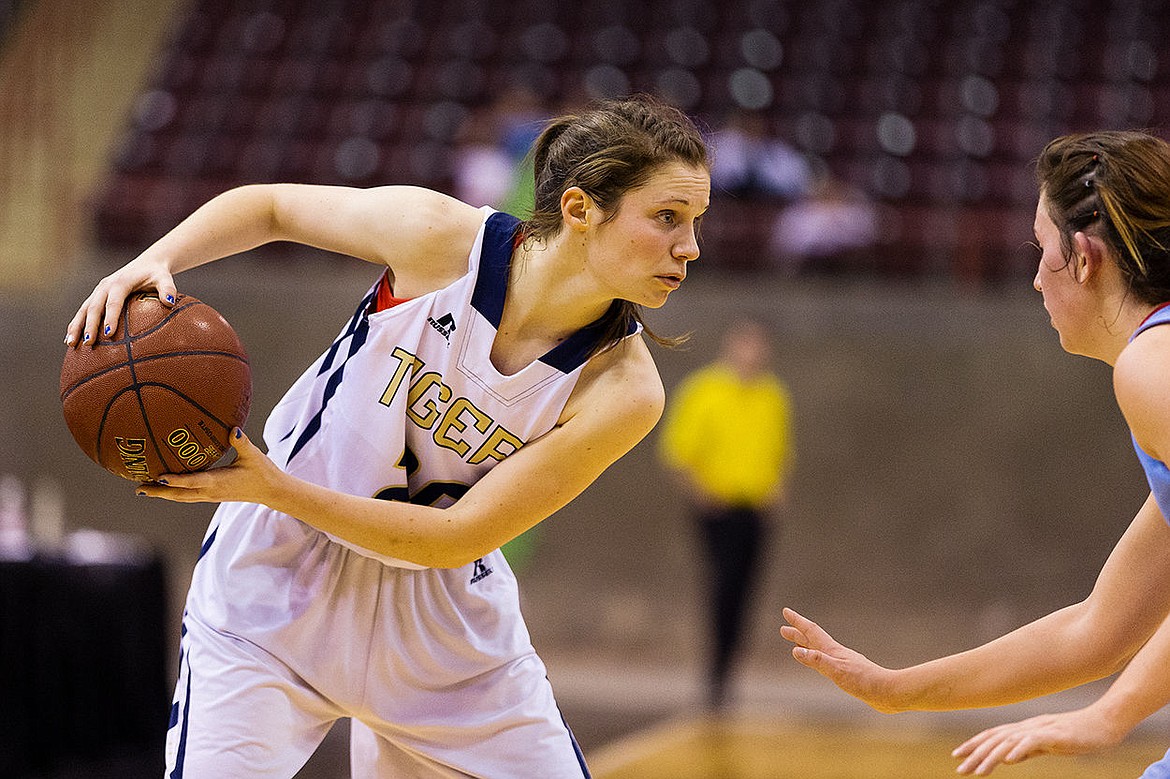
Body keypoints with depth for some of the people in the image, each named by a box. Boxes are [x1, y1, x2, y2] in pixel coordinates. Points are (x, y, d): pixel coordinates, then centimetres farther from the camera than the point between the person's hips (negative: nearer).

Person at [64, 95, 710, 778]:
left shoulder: (625, 392, -20)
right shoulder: (437, 236, -20)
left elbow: (453, 539, -21)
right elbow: (269, 206, -2)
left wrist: (275, 488, -28)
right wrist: (150, 263, -19)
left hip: (446, 632, 2)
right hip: (279, 596, -2)